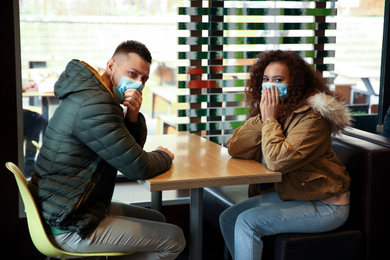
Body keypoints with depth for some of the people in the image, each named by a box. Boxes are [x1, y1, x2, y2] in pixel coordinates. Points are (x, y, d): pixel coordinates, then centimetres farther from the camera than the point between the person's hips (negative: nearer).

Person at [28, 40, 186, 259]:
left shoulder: (89, 94, 9)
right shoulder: (94, 104, -24)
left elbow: (133, 147, 14)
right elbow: (139, 167, -23)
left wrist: (133, 115, -7)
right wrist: (164, 156, -1)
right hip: (70, 228, -10)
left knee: (157, 220, 22)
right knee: (174, 239, -2)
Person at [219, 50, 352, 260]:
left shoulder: (312, 117, -22)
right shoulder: (265, 112, 3)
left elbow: (278, 161, -31)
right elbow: (235, 149, -6)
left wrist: (270, 120, -21)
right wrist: (262, 117, -15)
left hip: (324, 205, -8)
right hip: (288, 194, 9)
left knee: (247, 222, -20)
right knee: (227, 219, 1)